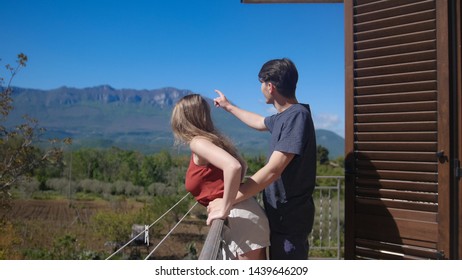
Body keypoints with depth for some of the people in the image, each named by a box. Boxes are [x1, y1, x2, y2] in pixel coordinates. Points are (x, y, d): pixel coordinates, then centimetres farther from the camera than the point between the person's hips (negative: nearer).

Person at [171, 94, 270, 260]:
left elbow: (233, 167, -29)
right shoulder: (210, 139, 15)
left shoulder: (198, 142, -11)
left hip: (242, 220, -9)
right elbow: (242, 165, 29)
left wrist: (224, 210, -22)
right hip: (242, 218, 9)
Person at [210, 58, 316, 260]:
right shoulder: (283, 117, 8)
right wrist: (229, 107, 41)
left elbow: (273, 171, -28)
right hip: (281, 215, 10)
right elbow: (259, 123, 32)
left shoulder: (297, 115, -21)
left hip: (289, 219, -9)